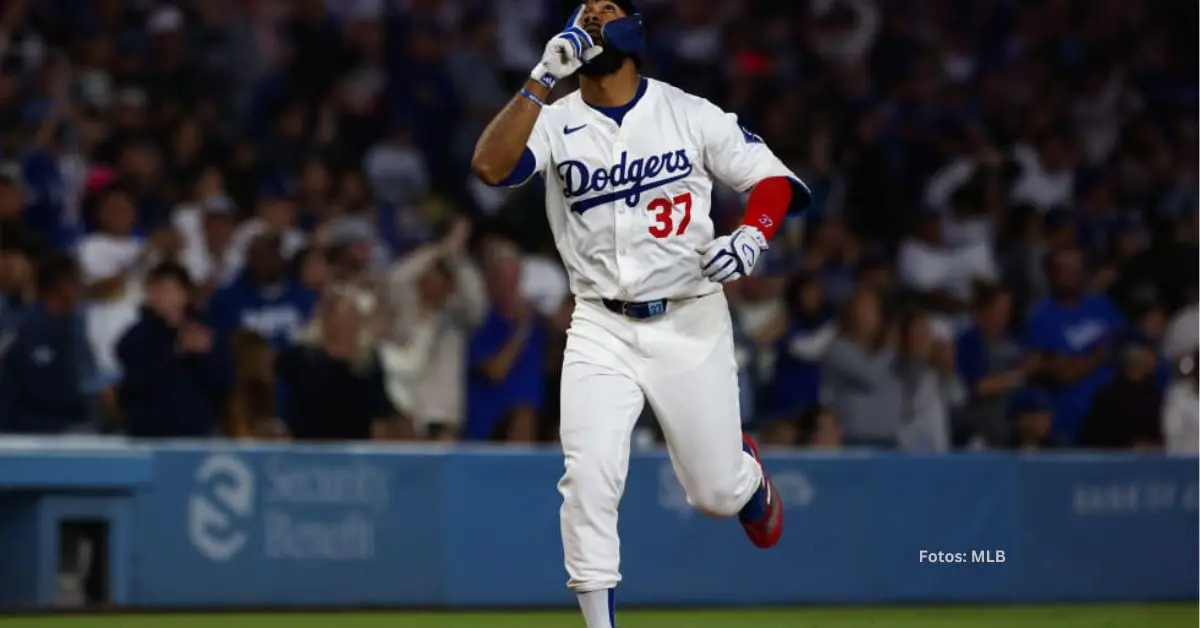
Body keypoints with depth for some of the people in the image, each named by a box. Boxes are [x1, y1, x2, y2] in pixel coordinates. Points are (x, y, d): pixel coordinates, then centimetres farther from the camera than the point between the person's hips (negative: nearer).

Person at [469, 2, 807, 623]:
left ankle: (748, 476, 45)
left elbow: (774, 179, 0)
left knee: (717, 492, 7)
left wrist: (752, 234, -21)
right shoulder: (555, 123, -2)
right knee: (588, 479, -17)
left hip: (690, 321, 0)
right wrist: (544, 78, -27)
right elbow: (490, 165, -21)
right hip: (601, 327, 0)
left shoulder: (688, 114, -2)